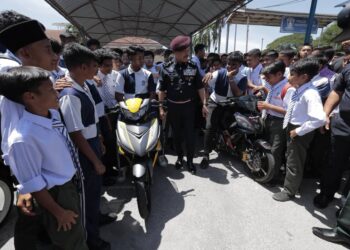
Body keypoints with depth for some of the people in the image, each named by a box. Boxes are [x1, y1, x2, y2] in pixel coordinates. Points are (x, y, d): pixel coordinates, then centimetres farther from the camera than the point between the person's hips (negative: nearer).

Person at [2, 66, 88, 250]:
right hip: (56, 195, -7)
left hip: (72, 184, 7)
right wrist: (58, 212, -12)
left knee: (78, 233, 31)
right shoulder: (23, 139, -31)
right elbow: (33, 185, -22)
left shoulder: (54, 114, -9)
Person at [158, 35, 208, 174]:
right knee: (176, 134, 12)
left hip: (189, 106, 0)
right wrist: (161, 108, -3)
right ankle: (179, 157, 31)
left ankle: (190, 160, 17)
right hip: (173, 106, 0)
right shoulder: (166, 68, -6)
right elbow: (162, 90, -1)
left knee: (190, 134, 3)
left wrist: (204, 104, -2)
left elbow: (200, 87, 3)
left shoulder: (193, 67, -2)